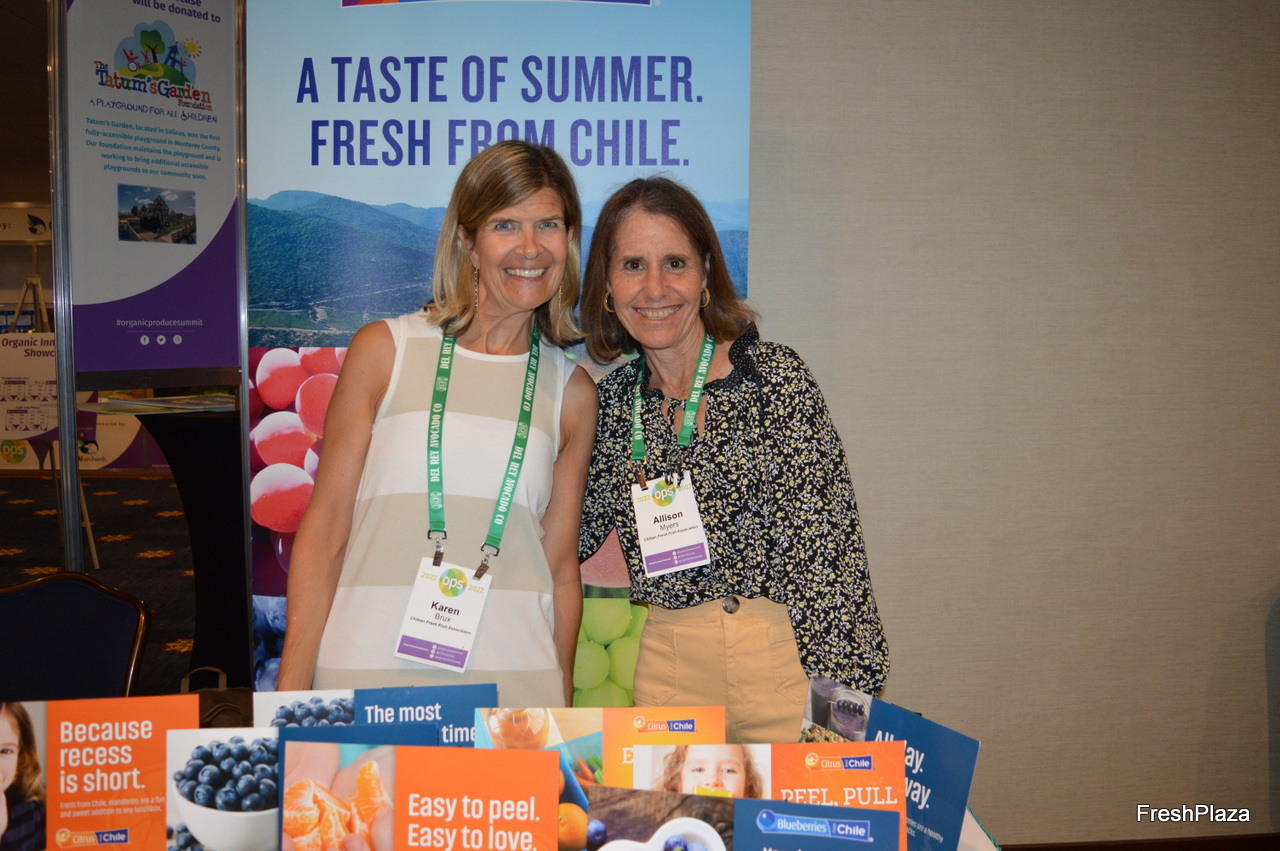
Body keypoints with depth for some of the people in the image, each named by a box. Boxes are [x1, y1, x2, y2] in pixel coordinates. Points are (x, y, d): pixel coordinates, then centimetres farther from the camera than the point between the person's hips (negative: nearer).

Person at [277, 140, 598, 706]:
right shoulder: (383, 351, 1)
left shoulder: (571, 393, 7)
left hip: (514, 679, 2)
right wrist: (291, 699, -4)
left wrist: (562, 712, 9)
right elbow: (322, 535, 1)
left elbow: (561, 567, 11)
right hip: (368, 665, -1)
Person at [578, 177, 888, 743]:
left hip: (779, 662, -3)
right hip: (665, 670, 4)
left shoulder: (773, 375, -7)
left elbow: (827, 548, -10)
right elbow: (575, 534, 12)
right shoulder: (613, 398, 6)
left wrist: (840, 698, -15)